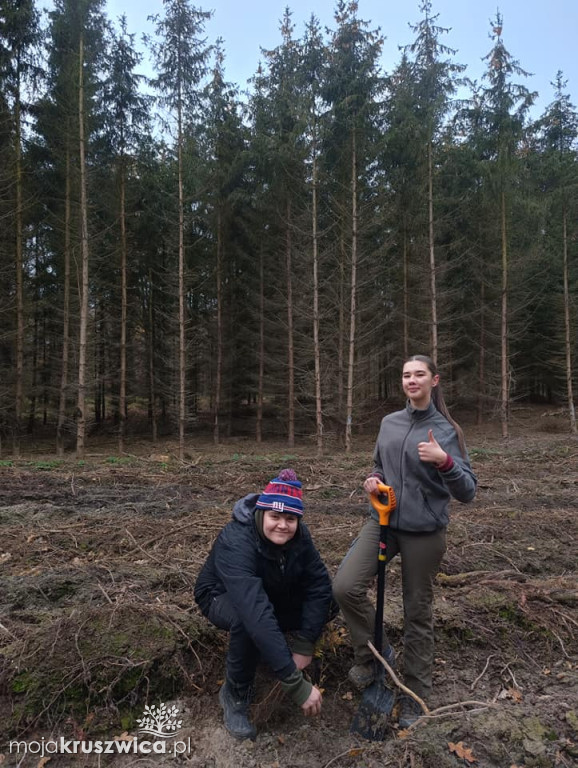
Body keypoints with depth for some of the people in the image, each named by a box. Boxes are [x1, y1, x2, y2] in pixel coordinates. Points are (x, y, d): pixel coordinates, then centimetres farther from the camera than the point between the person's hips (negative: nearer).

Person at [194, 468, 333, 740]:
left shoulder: (298, 536, -22)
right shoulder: (236, 543, -40)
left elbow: (319, 587, -18)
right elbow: (257, 615, -48)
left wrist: (304, 644, -26)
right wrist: (296, 685, -49)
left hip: (273, 595, 5)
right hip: (222, 597, -5)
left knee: (329, 602, -16)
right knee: (246, 621, -39)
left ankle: (284, 642, 10)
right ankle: (235, 694, -11)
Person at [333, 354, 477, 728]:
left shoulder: (446, 430, -7)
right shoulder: (389, 422, 6)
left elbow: (467, 492, -12)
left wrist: (444, 461, -29)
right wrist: (375, 480, -3)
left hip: (424, 532, -3)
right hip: (384, 521, 4)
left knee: (418, 613, 9)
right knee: (345, 587, -11)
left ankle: (415, 696, 31)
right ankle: (375, 653, 16)